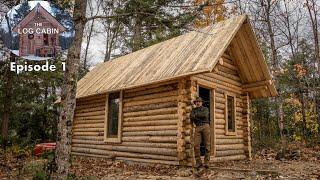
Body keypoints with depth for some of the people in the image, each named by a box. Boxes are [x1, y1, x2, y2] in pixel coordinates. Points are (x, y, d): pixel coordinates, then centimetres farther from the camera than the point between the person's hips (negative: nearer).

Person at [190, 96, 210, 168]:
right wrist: (201, 118, -9)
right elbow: (191, 117, -1)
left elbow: (205, 115, -10)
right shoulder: (193, 110, 18)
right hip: (197, 128, 2)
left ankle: (206, 162, -2)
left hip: (205, 126, -2)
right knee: (196, 145, -9)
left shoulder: (205, 109, 12)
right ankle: (198, 162, -3)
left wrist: (196, 115, -1)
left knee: (207, 145, -5)